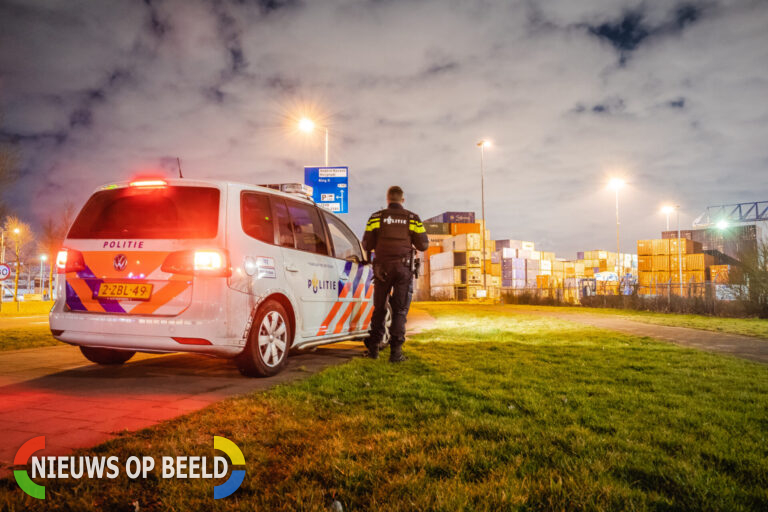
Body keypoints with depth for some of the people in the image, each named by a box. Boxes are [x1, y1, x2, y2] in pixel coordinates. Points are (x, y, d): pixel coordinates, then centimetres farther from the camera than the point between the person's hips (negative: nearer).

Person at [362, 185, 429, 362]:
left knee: (379, 308, 13)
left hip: (382, 268, 1)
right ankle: (395, 351, -2)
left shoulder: (376, 217, 3)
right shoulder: (412, 218, 3)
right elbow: (423, 245, 2)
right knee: (400, 310, 3)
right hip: (404, 268, -1)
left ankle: (373, 348, 15)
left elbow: (367, 246, 2)